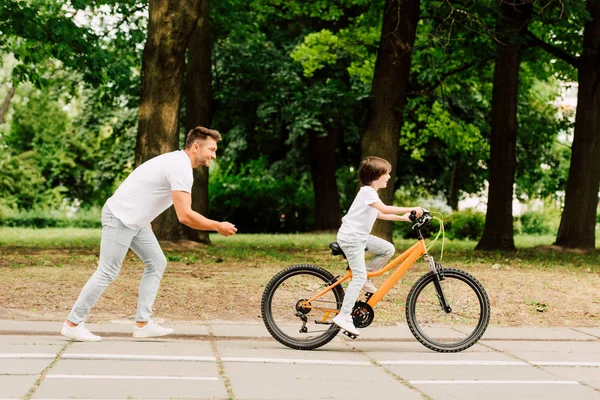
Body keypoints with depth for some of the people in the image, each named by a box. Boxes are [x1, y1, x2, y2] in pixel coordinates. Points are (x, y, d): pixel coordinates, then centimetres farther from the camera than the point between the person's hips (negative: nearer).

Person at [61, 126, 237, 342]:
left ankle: (142, 323, 9)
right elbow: (185, 216, -28)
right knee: (107, 272, -5)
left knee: (157, 263, 8)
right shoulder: (181, 168, -22)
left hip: (134, 219, 10)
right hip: (120, 218, -10)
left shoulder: (178, 161, 10)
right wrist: (218, 226, -18)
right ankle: (73, 323, 5)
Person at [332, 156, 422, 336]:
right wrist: (411, 209, -28)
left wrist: (402, 217, 15)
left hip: (361, 236, 9)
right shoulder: (367, 191, -18)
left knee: (388, 249, 2)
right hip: (350, 238, -9)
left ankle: (365, 278, 12)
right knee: (359, 277, -13)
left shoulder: (370, 192, 13)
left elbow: (379, 214, 23)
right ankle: (343, 316, -13)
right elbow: (384, 209, -30)